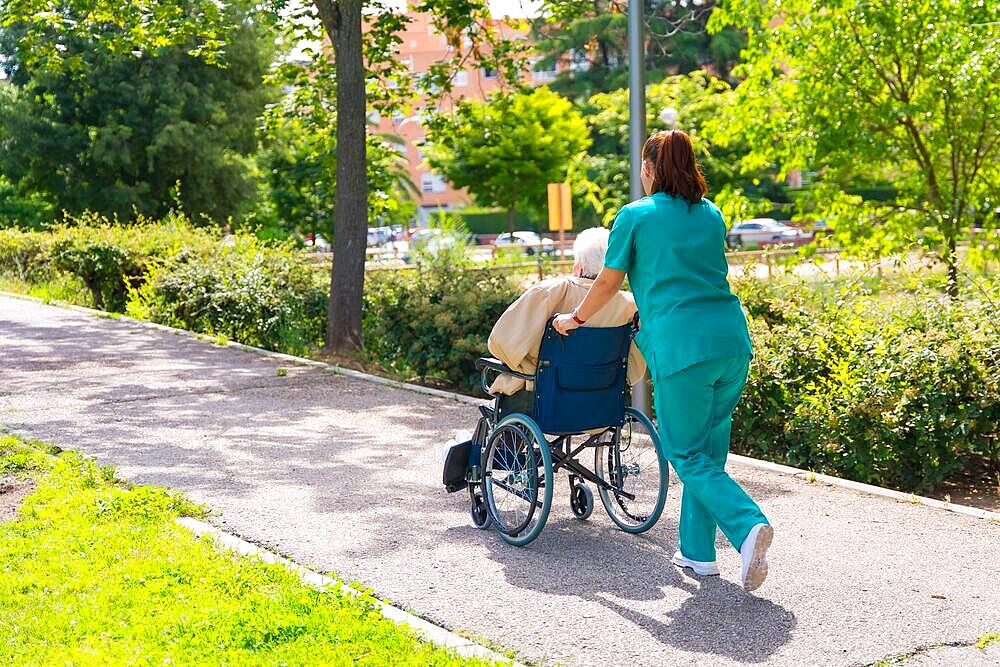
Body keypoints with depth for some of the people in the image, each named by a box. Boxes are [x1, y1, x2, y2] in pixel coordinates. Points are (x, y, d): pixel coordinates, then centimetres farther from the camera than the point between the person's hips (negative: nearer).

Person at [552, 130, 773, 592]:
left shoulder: (635, 216, 3)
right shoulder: (712, 216, 19)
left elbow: (609, 282, 10)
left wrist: (576, 318, 27)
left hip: (681, 346, -6)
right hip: (732, 338, 6)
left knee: (687, 454, 2)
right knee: (708, 448, 15)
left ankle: (748, 525, -18)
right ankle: (697, 551, 20)